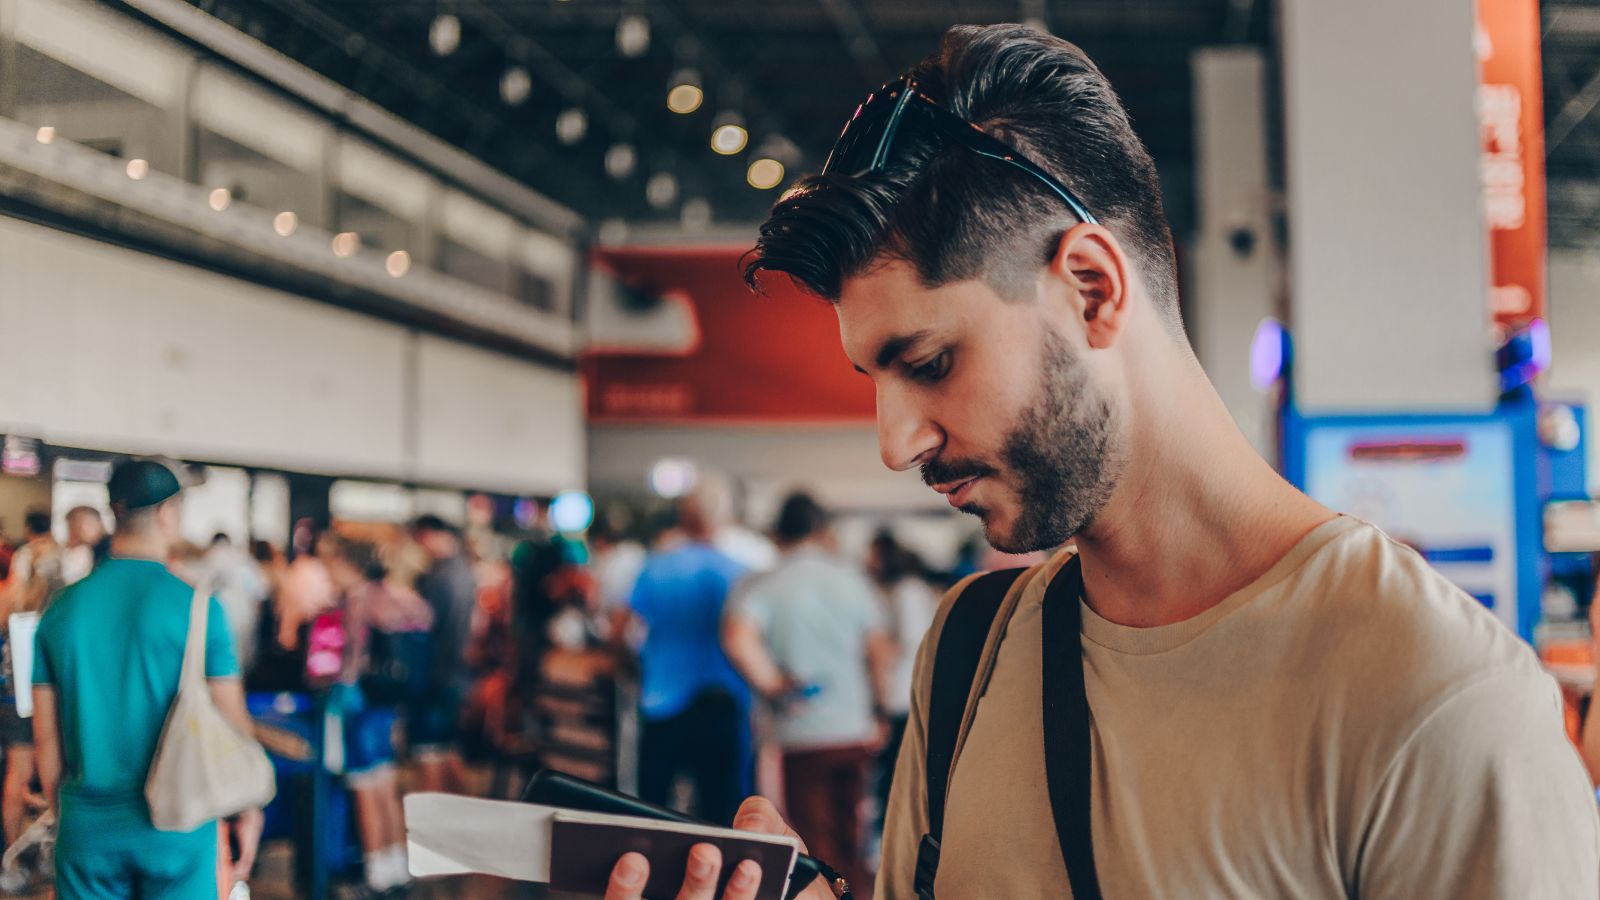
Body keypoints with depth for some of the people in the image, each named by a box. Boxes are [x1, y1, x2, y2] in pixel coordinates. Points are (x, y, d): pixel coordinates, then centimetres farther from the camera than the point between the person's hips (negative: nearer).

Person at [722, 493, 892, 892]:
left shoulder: (763, 586, -7)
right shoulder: (851, 578, 3)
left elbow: (738, 639, -25)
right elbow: (879, 649, 4)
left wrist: (773, 687, -12)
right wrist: (876, 709, 14)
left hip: (803, 735, -3)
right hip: (856, 729, 3)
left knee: (815, 844, 4)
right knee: (849, 834, 17)